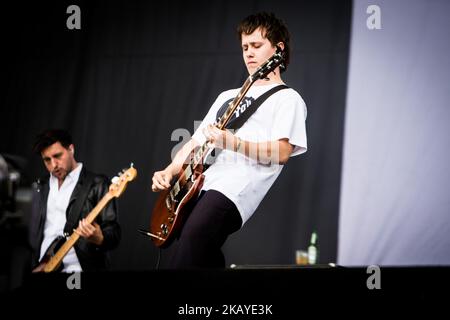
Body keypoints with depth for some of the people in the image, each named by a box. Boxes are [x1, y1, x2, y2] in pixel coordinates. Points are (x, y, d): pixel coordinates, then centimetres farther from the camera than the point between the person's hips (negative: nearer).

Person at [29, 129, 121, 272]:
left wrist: (99, 239, -26)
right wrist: (34, 267, 7)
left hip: (77, 270, -4)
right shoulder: (41, 187, 16)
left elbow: (114, 233, -6)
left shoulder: (97, 184, -2)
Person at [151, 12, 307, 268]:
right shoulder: (228, 96, 30)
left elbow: (281, 153, -8)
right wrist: (169, 173, 10)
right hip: (197, 188, 7)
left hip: (235, 189, -7)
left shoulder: (288, 99, 8)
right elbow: (195, 143, 28)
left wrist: (232, 143, -17)